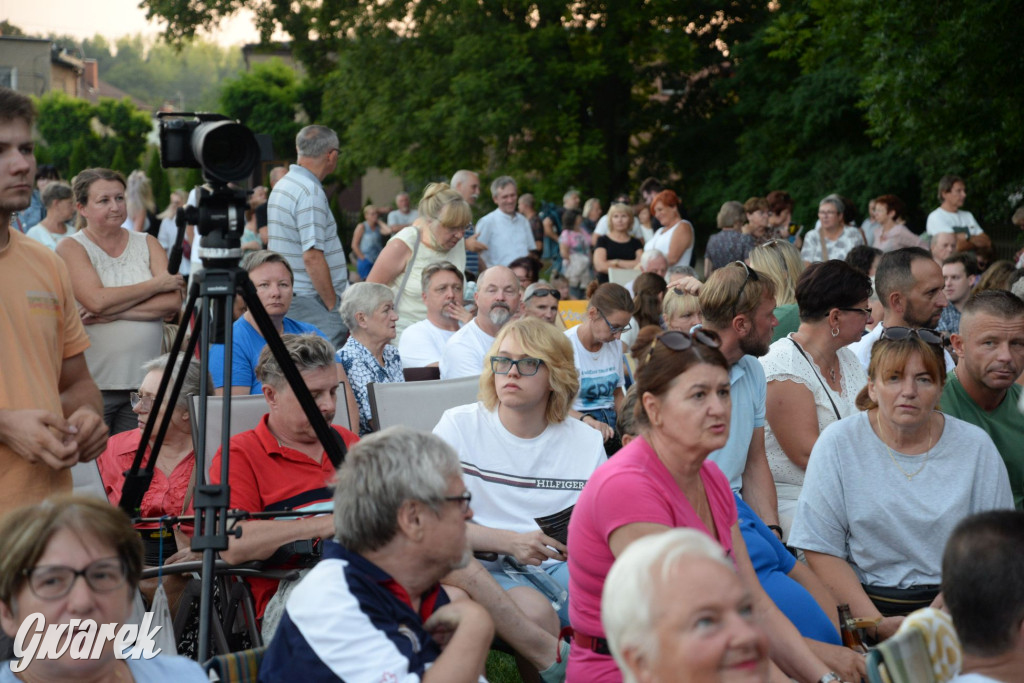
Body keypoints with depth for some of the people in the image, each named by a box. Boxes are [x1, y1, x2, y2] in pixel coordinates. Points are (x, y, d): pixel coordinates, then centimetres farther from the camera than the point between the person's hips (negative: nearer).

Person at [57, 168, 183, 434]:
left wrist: (115, 312, -13)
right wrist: (157, 283, -6)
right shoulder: (71, 248, 2)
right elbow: (97, 300, -15)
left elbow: (173, 302, -2)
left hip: (144, 382, 3)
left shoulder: (147, 244, 12)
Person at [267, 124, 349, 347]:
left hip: (286, 300, 10)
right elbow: (312, 256, -21)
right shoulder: (311, 193, -16)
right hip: (311, 301, -10)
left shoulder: (280, 187, 15)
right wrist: (333, 305, -16)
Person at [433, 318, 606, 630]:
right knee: (535, 609, -35)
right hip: (485, 566, -3)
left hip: (560, 567, 3)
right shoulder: (459, 425, 2)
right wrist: (509, 542, -17)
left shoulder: (586, 442, 11)